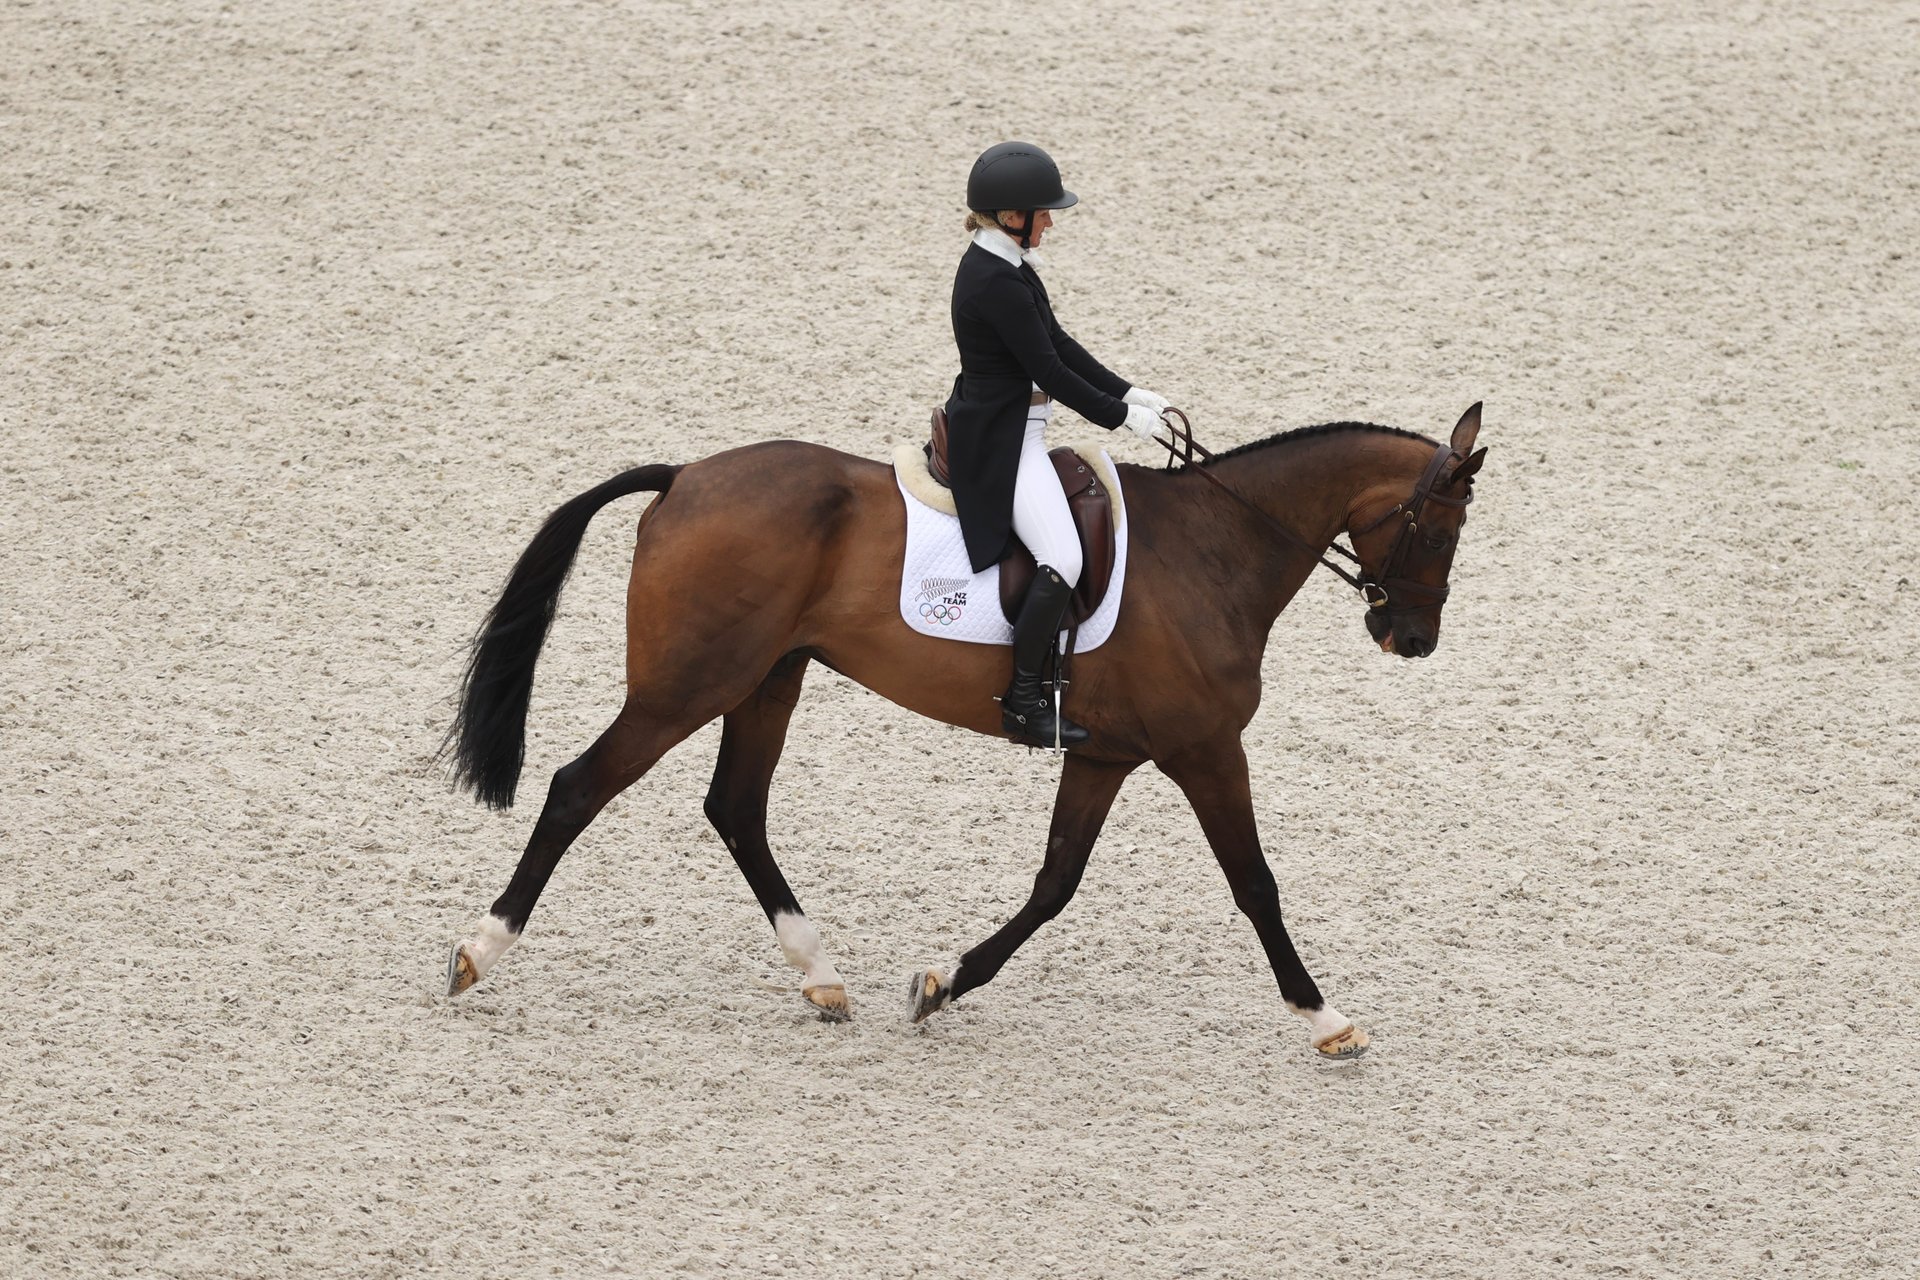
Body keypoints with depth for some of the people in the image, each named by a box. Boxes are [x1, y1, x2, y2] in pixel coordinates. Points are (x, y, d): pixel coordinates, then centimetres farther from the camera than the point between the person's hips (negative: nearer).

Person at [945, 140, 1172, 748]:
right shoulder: (996, 281, -23)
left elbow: (1057, 342, 13)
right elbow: (1049, 369, -20)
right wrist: (1120, 414, -10)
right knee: (1062, 561, -18)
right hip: (999, 441, -11)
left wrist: (1128, 392, 7)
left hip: (1008, 430, 11)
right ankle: (1022, 703, -12)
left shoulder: (1004, 265, 9)